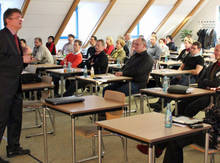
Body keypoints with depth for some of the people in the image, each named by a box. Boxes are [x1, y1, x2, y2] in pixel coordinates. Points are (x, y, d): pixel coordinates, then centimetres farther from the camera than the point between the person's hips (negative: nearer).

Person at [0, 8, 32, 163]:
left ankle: (13, 148, 28)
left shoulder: (15, 38, 17)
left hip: (15, 84, 10)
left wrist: (27, 59, 7)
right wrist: (22, 59, -19)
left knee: (16, 118, 16)